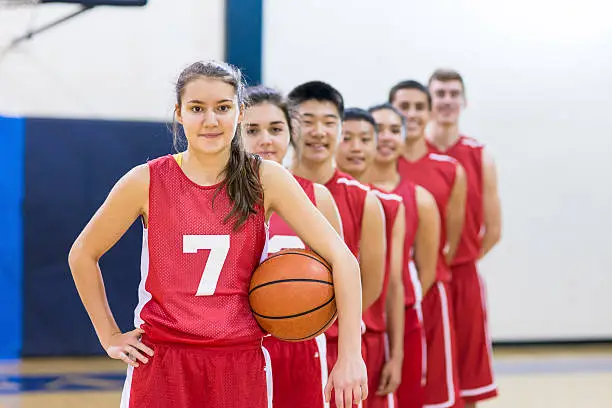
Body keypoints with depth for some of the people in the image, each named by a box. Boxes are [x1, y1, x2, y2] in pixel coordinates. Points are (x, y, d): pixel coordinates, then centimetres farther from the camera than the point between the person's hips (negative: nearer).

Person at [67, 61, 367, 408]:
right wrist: (110, 336, 8)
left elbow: (342, 258, -6)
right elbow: (82, 254, 11)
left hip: (241, 366, 0)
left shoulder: (267, 180, -3)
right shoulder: (147, 181, -3)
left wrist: (350, 357, -13)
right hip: (160, 363, 0)